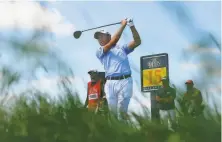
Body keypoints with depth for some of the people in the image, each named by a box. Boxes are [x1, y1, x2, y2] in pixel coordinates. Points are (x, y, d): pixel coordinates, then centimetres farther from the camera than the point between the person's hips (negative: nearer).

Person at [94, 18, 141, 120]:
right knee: (112, 110, -4)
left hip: (125, 81, -1)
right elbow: (113, 42, 0)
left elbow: (137, 42, 11)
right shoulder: (99, 52, 15)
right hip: (110, 83, 1)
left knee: (122, 110, -11)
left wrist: (132, 26, -1)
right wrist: (123, 25, 0)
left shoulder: (121, 48, 23)